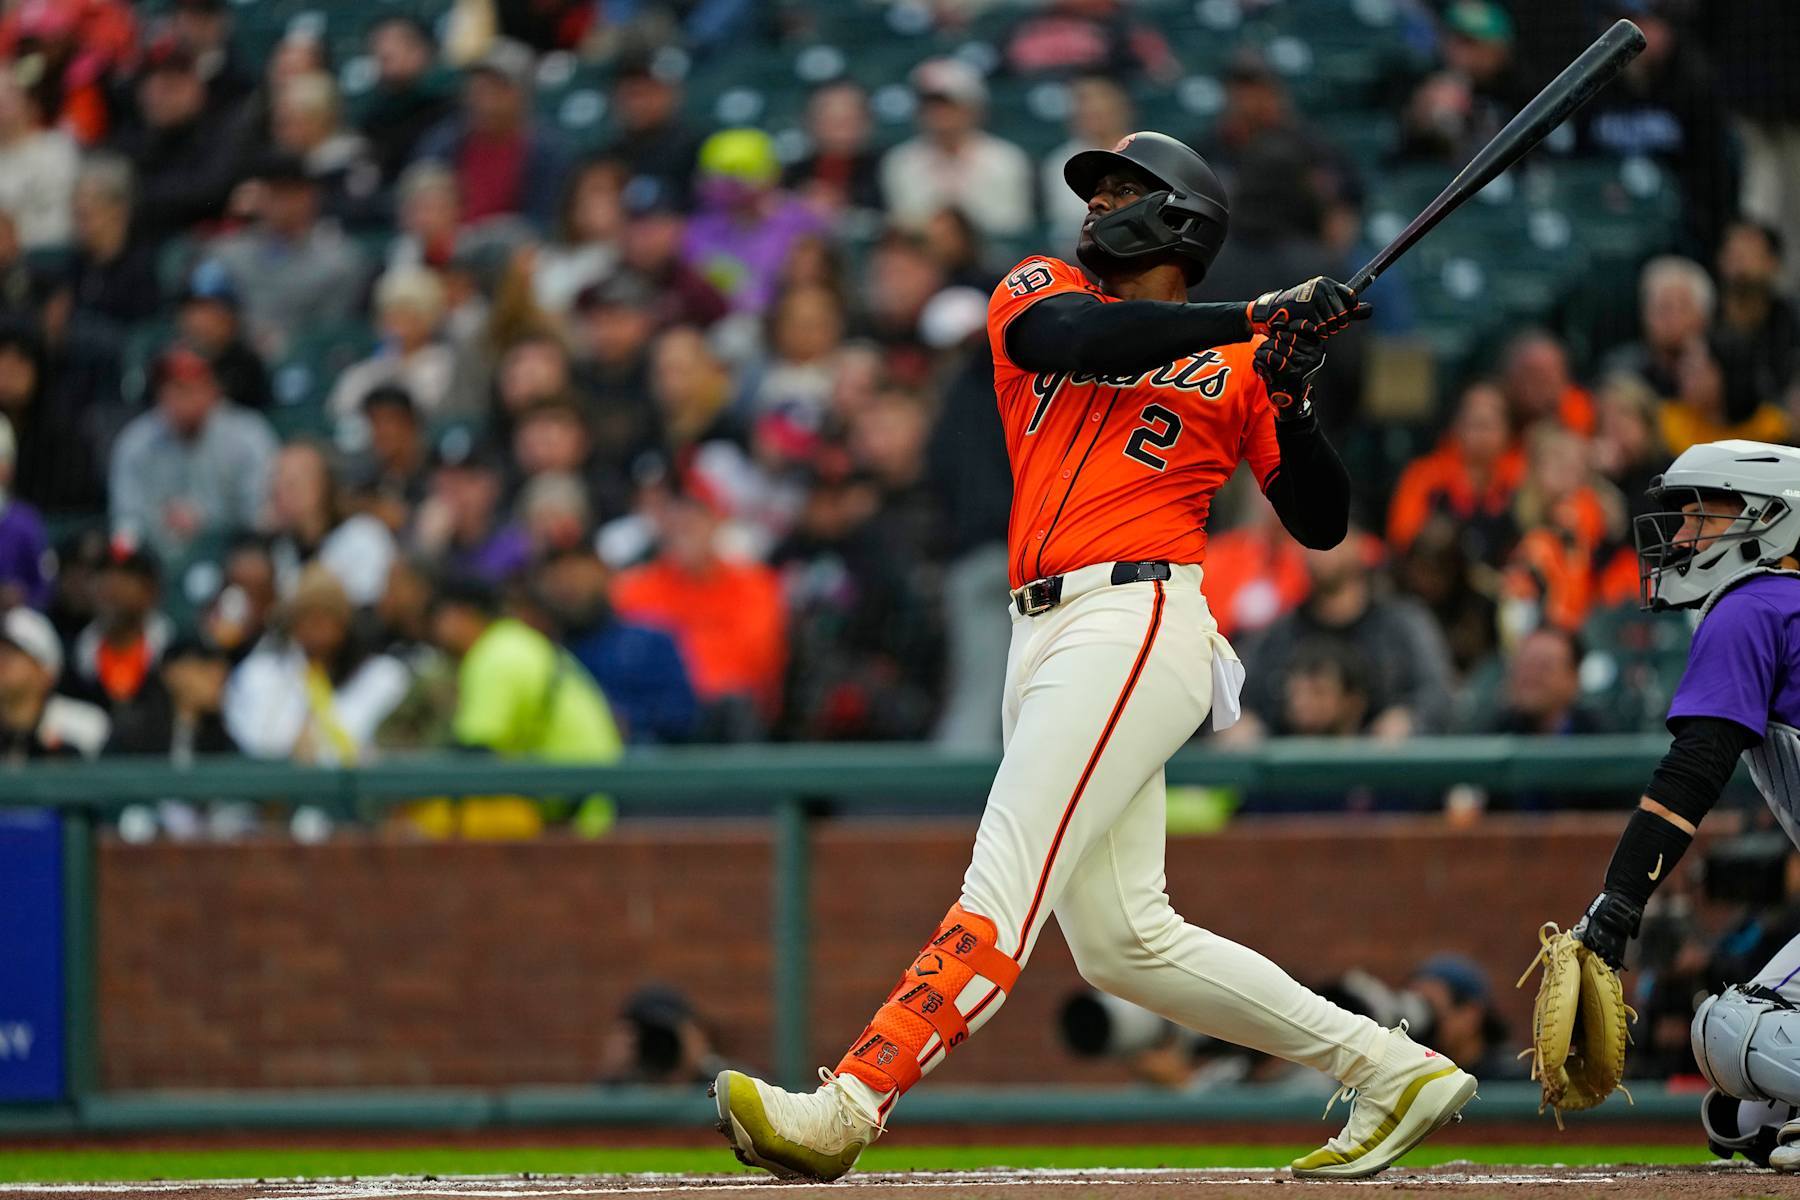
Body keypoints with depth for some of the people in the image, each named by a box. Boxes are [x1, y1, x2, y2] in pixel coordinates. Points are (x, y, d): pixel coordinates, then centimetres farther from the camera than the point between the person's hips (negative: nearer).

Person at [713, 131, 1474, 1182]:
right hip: (1047, 638, 6)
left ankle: (846, 1110, -28)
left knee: (1005, 890, -17)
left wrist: (1290, 400, -7)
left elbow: (1323, 524, 9)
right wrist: (1251, 318, -10)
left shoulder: (1236, 367, 10)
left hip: (1139, 623, -6)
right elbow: (1069, 337, -6)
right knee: (1124, 941, 4)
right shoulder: (1039, 290, 19)